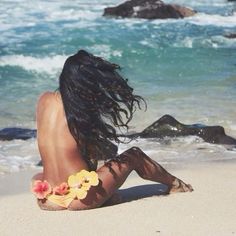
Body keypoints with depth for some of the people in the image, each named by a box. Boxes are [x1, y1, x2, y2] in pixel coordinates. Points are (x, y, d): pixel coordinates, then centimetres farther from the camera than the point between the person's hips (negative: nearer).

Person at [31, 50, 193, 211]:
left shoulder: (44, 100, 5)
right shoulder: (81, 107, -8)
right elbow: (93, 155, 1)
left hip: (47, 202, 4)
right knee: (134, 155, 17)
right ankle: (174, 184, 41)